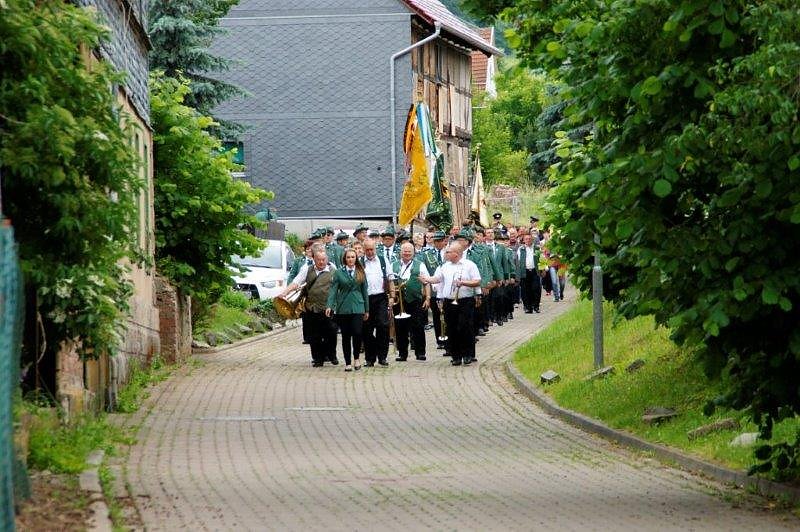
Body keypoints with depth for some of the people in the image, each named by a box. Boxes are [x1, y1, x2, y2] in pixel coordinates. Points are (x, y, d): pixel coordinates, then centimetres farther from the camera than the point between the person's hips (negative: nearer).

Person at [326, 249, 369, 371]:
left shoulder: (360, 273, 8)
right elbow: (333, 289, -2)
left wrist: (367, 310, 13)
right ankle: (348, 362, 12)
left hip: (358, 307, 0)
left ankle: (356, 357, 4)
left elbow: (364, 291, 12)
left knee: (357, 333, -15)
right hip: (343, 309, 0)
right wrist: (329, 306, -14)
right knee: (346, 336, 3)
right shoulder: (339, 273, 3)